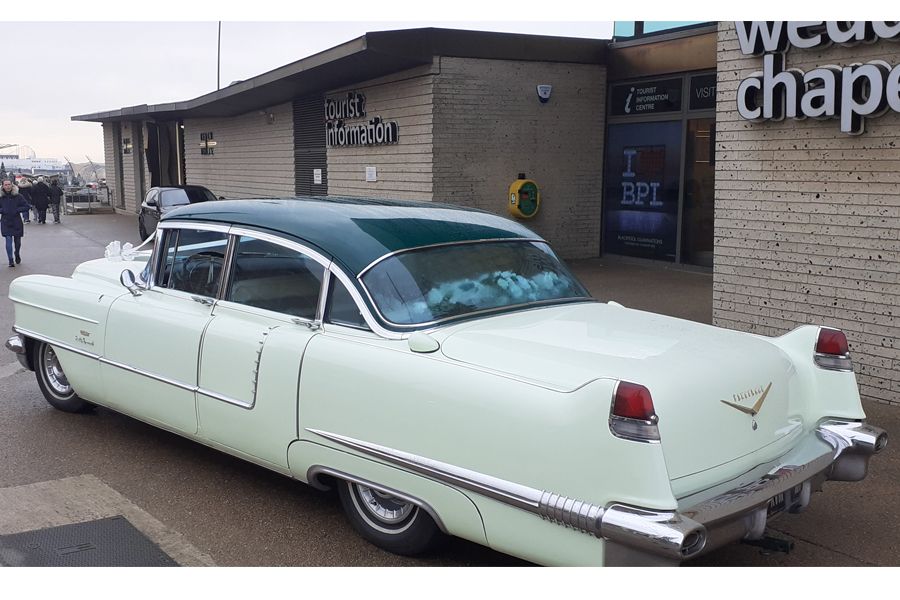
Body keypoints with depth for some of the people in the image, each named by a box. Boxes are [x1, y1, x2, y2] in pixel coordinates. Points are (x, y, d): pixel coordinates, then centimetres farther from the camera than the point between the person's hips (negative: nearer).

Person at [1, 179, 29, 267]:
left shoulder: (18, 196, -3)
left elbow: (26, 206, -1)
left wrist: (17, 210, -14)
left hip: (17, 222, 0)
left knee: (17, 241, 11)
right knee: (8, 241, -8)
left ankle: (17, 254, 41)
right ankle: (10, 260, -5)